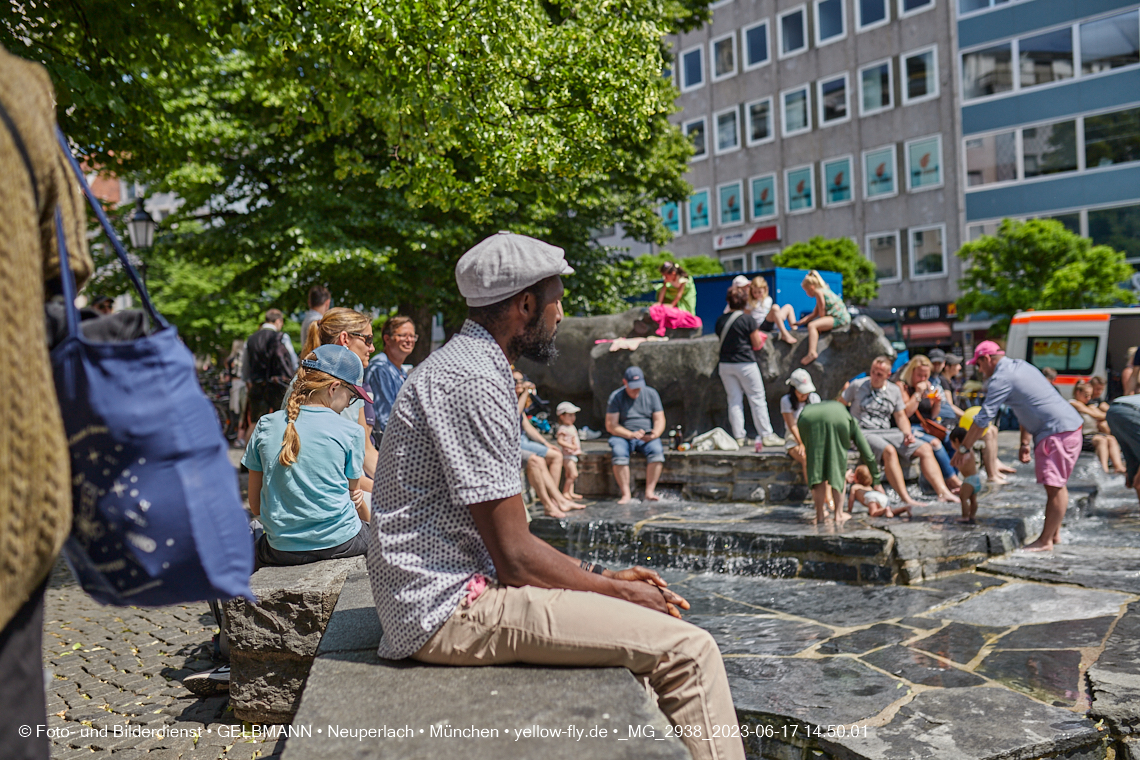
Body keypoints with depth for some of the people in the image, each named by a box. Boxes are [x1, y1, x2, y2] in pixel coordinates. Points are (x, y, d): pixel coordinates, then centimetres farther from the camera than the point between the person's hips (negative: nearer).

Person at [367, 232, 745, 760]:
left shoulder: (460, 366, 14)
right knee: (687, 648, -15)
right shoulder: (474, 383, -18)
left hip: (433, 601, 11)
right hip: (452, 608, -11)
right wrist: (614, 588, -5)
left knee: (645, 624, 21)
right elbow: (516, 558, -20)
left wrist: (601, 575, 11)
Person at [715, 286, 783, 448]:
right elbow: (757, 343, -6)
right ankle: (767, 435, 6)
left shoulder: (720, 320, 3)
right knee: (757, 399, 4)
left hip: (725, 365, 5)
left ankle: (739, 437, 9)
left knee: (734, 401, 9)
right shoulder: (747, 319, -11)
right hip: (745, 363, -5)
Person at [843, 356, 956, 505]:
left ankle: (943, 492, -18)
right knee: (889, 451, -37)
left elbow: (900, 416, 18)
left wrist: (907, 433, -1)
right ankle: (906, 499, -40)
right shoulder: (857, 386, 5)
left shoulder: (894, 390, 15)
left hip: (887, 432, 6)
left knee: (925, 448, -11)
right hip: (863, 432, -5)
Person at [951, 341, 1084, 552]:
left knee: (1055, 486, -7)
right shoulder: (1020, 365, 18)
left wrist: (963, 448, -4)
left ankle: (1045, 541, -5)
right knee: (1056, 484, 16)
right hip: (1070, 424, 11)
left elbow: (983, 418, -12)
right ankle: (1055, 533, 24)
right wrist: (1025, 443, 21)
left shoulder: (1001, 379, -12)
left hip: (1058, 432, -11)